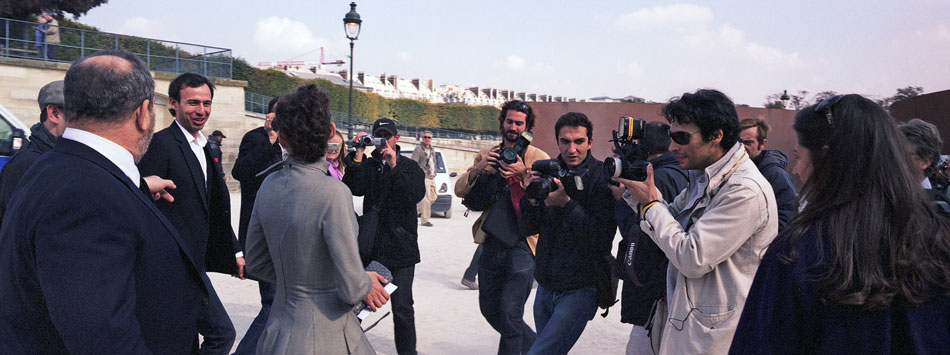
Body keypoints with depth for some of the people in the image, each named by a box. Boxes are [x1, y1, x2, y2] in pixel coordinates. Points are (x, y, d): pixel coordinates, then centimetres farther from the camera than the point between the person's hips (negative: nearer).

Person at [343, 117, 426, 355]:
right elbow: (354, 188, -8)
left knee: (402, 308, 0)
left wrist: (394, 166, -16)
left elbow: (416, 195, -9)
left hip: (401, 245, -1)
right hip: (370, 246, 1)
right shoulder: (367, 165, 10)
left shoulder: (410, 166, 8)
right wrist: (357, 156, -14)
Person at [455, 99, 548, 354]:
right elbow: (459, 190, 2)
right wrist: (477, 169, -16)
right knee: (489, 309, 15)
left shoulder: (539, 158, -1)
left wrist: (523, 175, -27)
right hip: (491, 245, 5)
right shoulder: (486, 156, 11)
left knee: (510, 313, -7)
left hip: (521, 245, -5)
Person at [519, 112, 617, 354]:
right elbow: (528, 229, 4)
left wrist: (567, 203, -25)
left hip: (580, 289, -5)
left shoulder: (602, 178, -11)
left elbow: (601, 239, -18)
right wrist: (530, 197, -15)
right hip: (546, 287, 6)